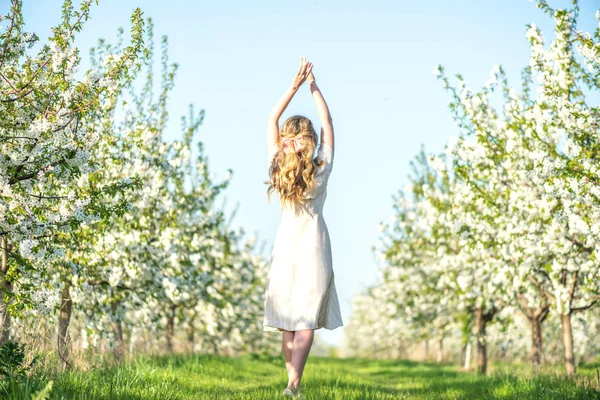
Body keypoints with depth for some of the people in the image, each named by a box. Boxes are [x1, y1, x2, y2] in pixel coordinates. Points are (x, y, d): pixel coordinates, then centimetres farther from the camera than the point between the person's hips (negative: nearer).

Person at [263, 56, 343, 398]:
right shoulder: (322, 169, -10)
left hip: (286, 240, 3)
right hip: (314, 242, -3)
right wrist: (313, 86, 1)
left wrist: (295, 86, 0)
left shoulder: (277, 166, -5)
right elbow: (327, 122, -1)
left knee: (288, 317, 9)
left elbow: (272, 120, 2)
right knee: (307, 317, -5)